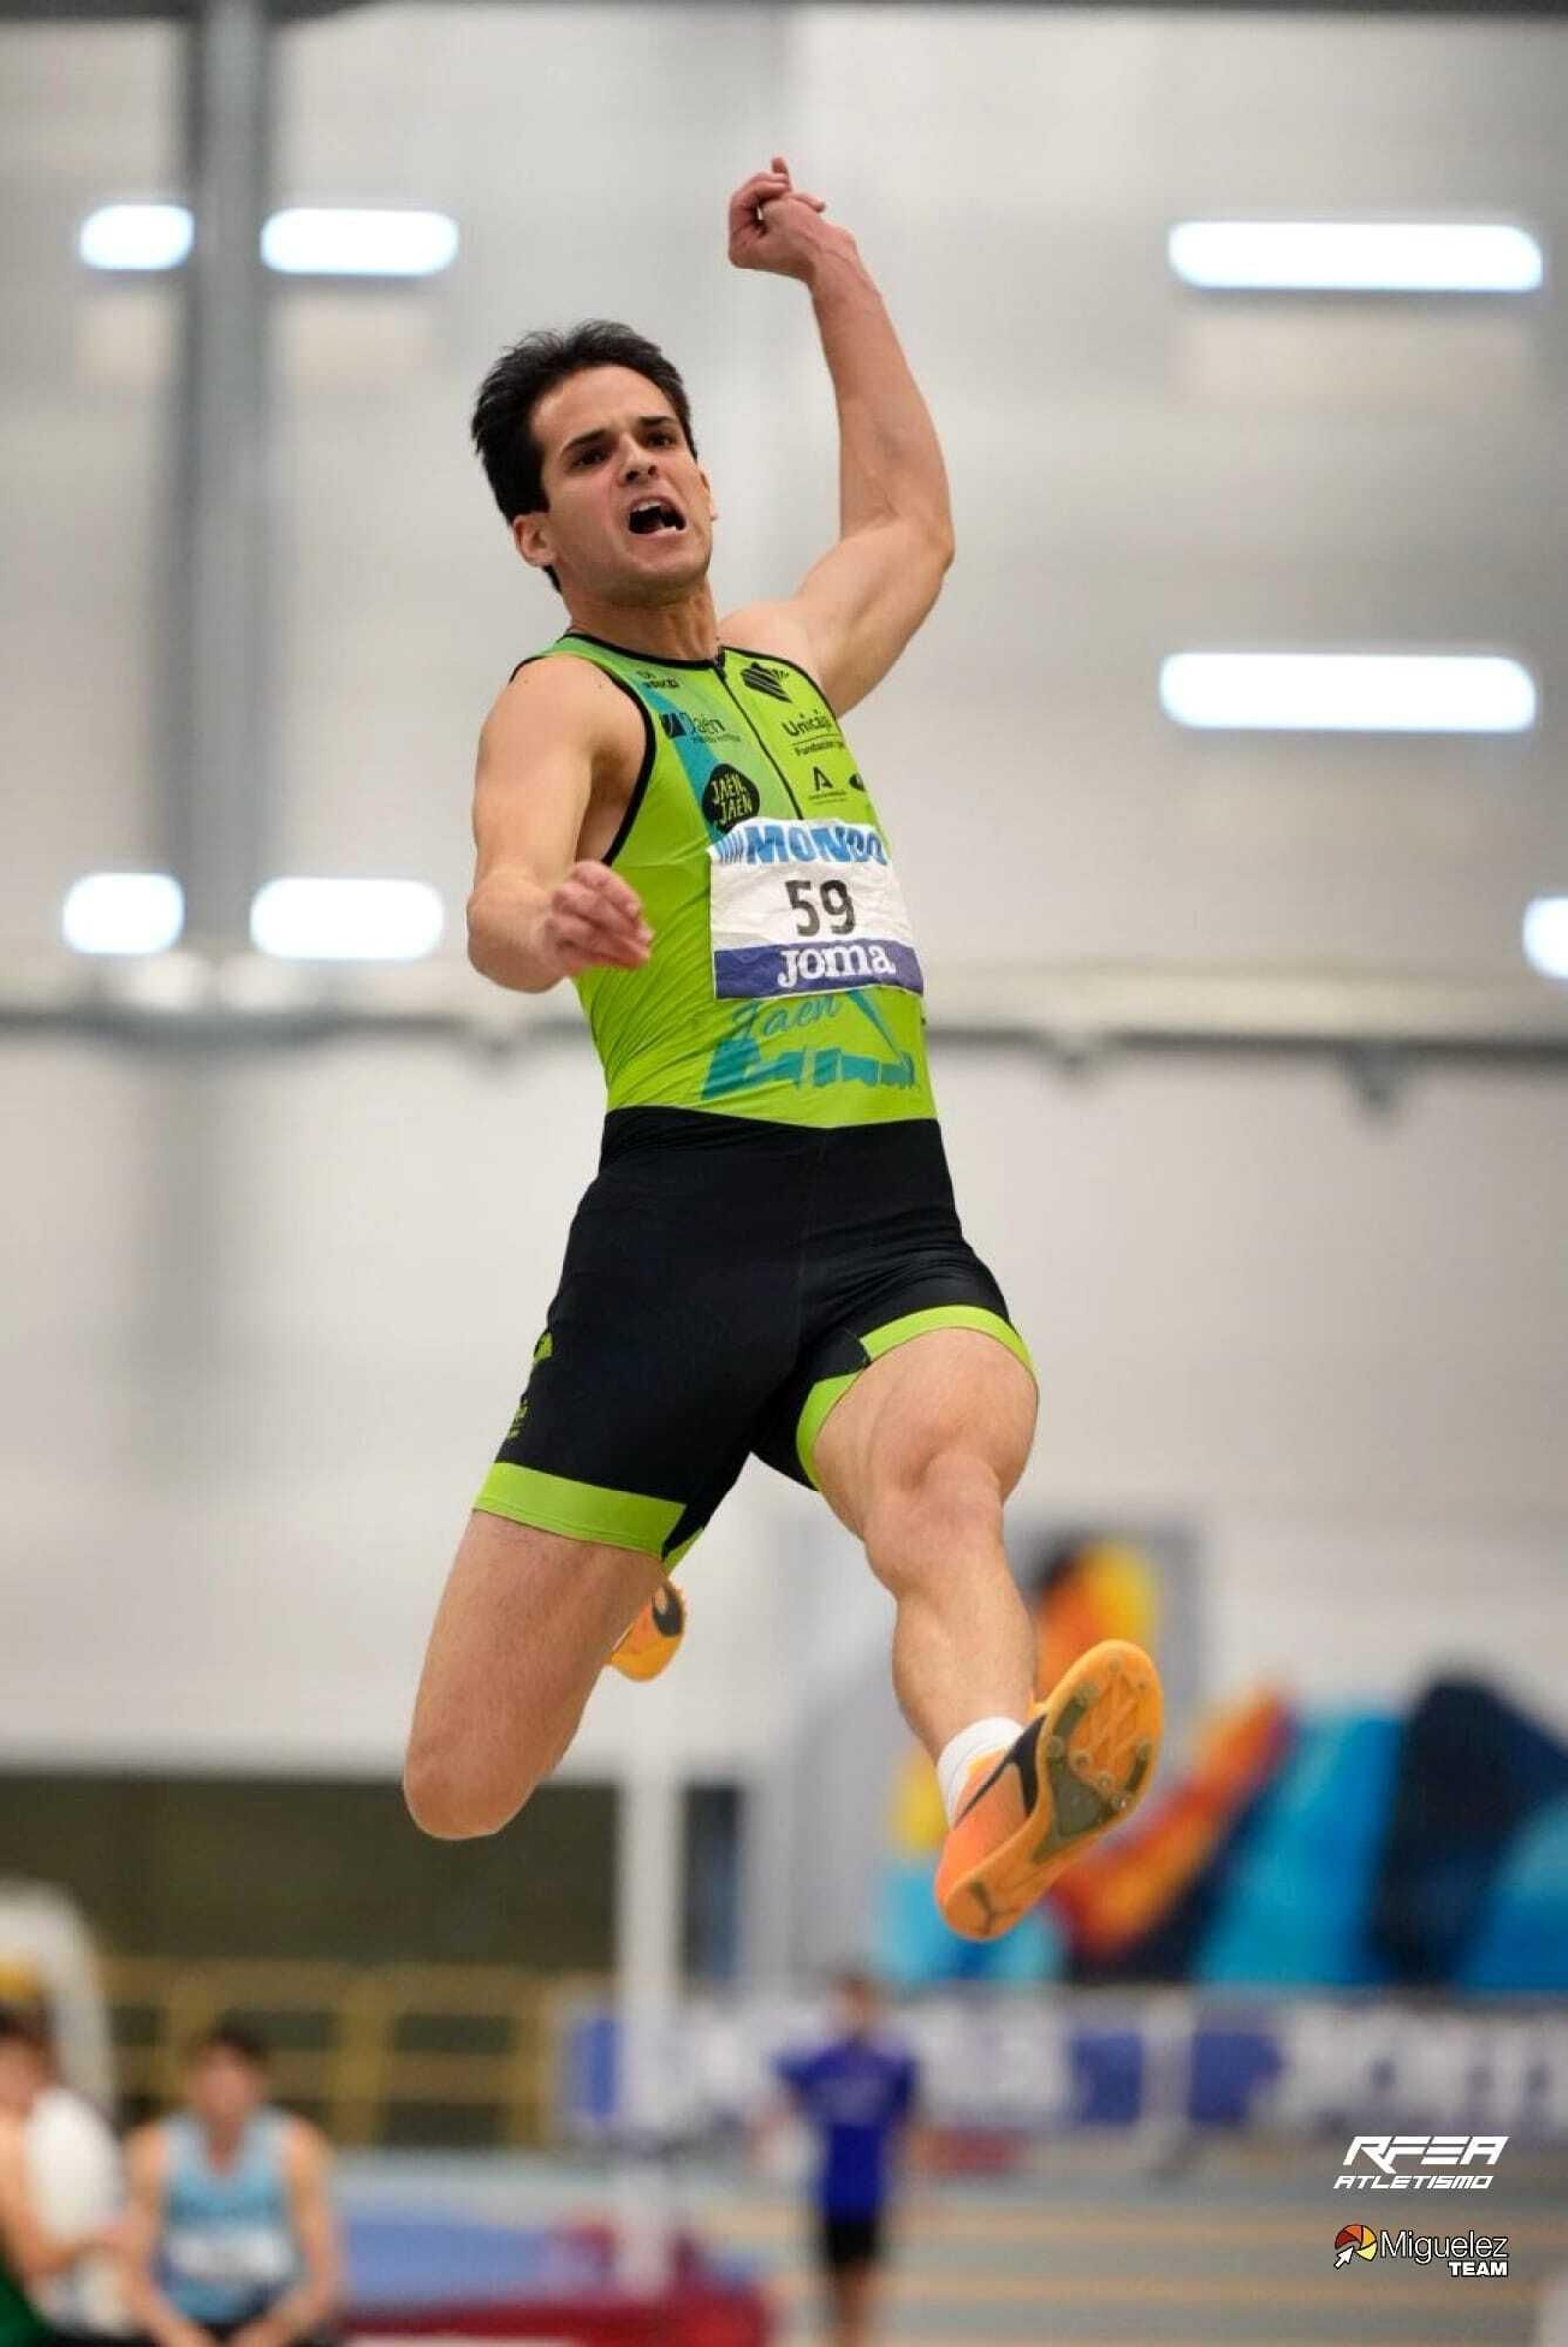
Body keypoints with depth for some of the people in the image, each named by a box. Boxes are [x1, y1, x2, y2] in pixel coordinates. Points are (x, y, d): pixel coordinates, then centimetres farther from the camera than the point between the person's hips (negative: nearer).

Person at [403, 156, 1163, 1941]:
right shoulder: (567, 702, 3)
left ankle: (994, 1799, -67)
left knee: (941, 1475, -35)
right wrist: (549, 921, -43)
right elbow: (501, 899, -20)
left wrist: (829, 270, 45)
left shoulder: (786, 663, 25)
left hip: (900, 1241, 3)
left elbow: (911, 519, 47)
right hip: (685, 1239, -3)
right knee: (460, 1794, -1)